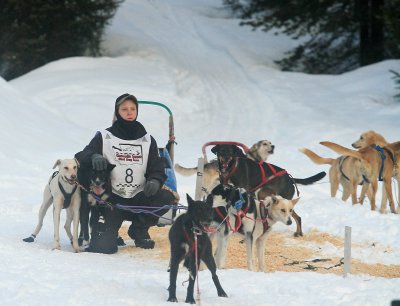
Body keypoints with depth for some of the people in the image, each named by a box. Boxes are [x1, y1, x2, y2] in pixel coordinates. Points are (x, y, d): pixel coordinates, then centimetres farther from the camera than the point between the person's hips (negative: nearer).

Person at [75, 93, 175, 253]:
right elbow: (80, 158, -6)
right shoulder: (104, 137, 2)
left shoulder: (147, 140, 11)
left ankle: (139, 229, 0)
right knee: (103, 246, -23)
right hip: (112, 199, -3)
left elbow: (157, 168, 8)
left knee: (167, 197, -25)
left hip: (138, 198, 3)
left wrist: (154, 181, -16)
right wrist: (94, 157, -30)